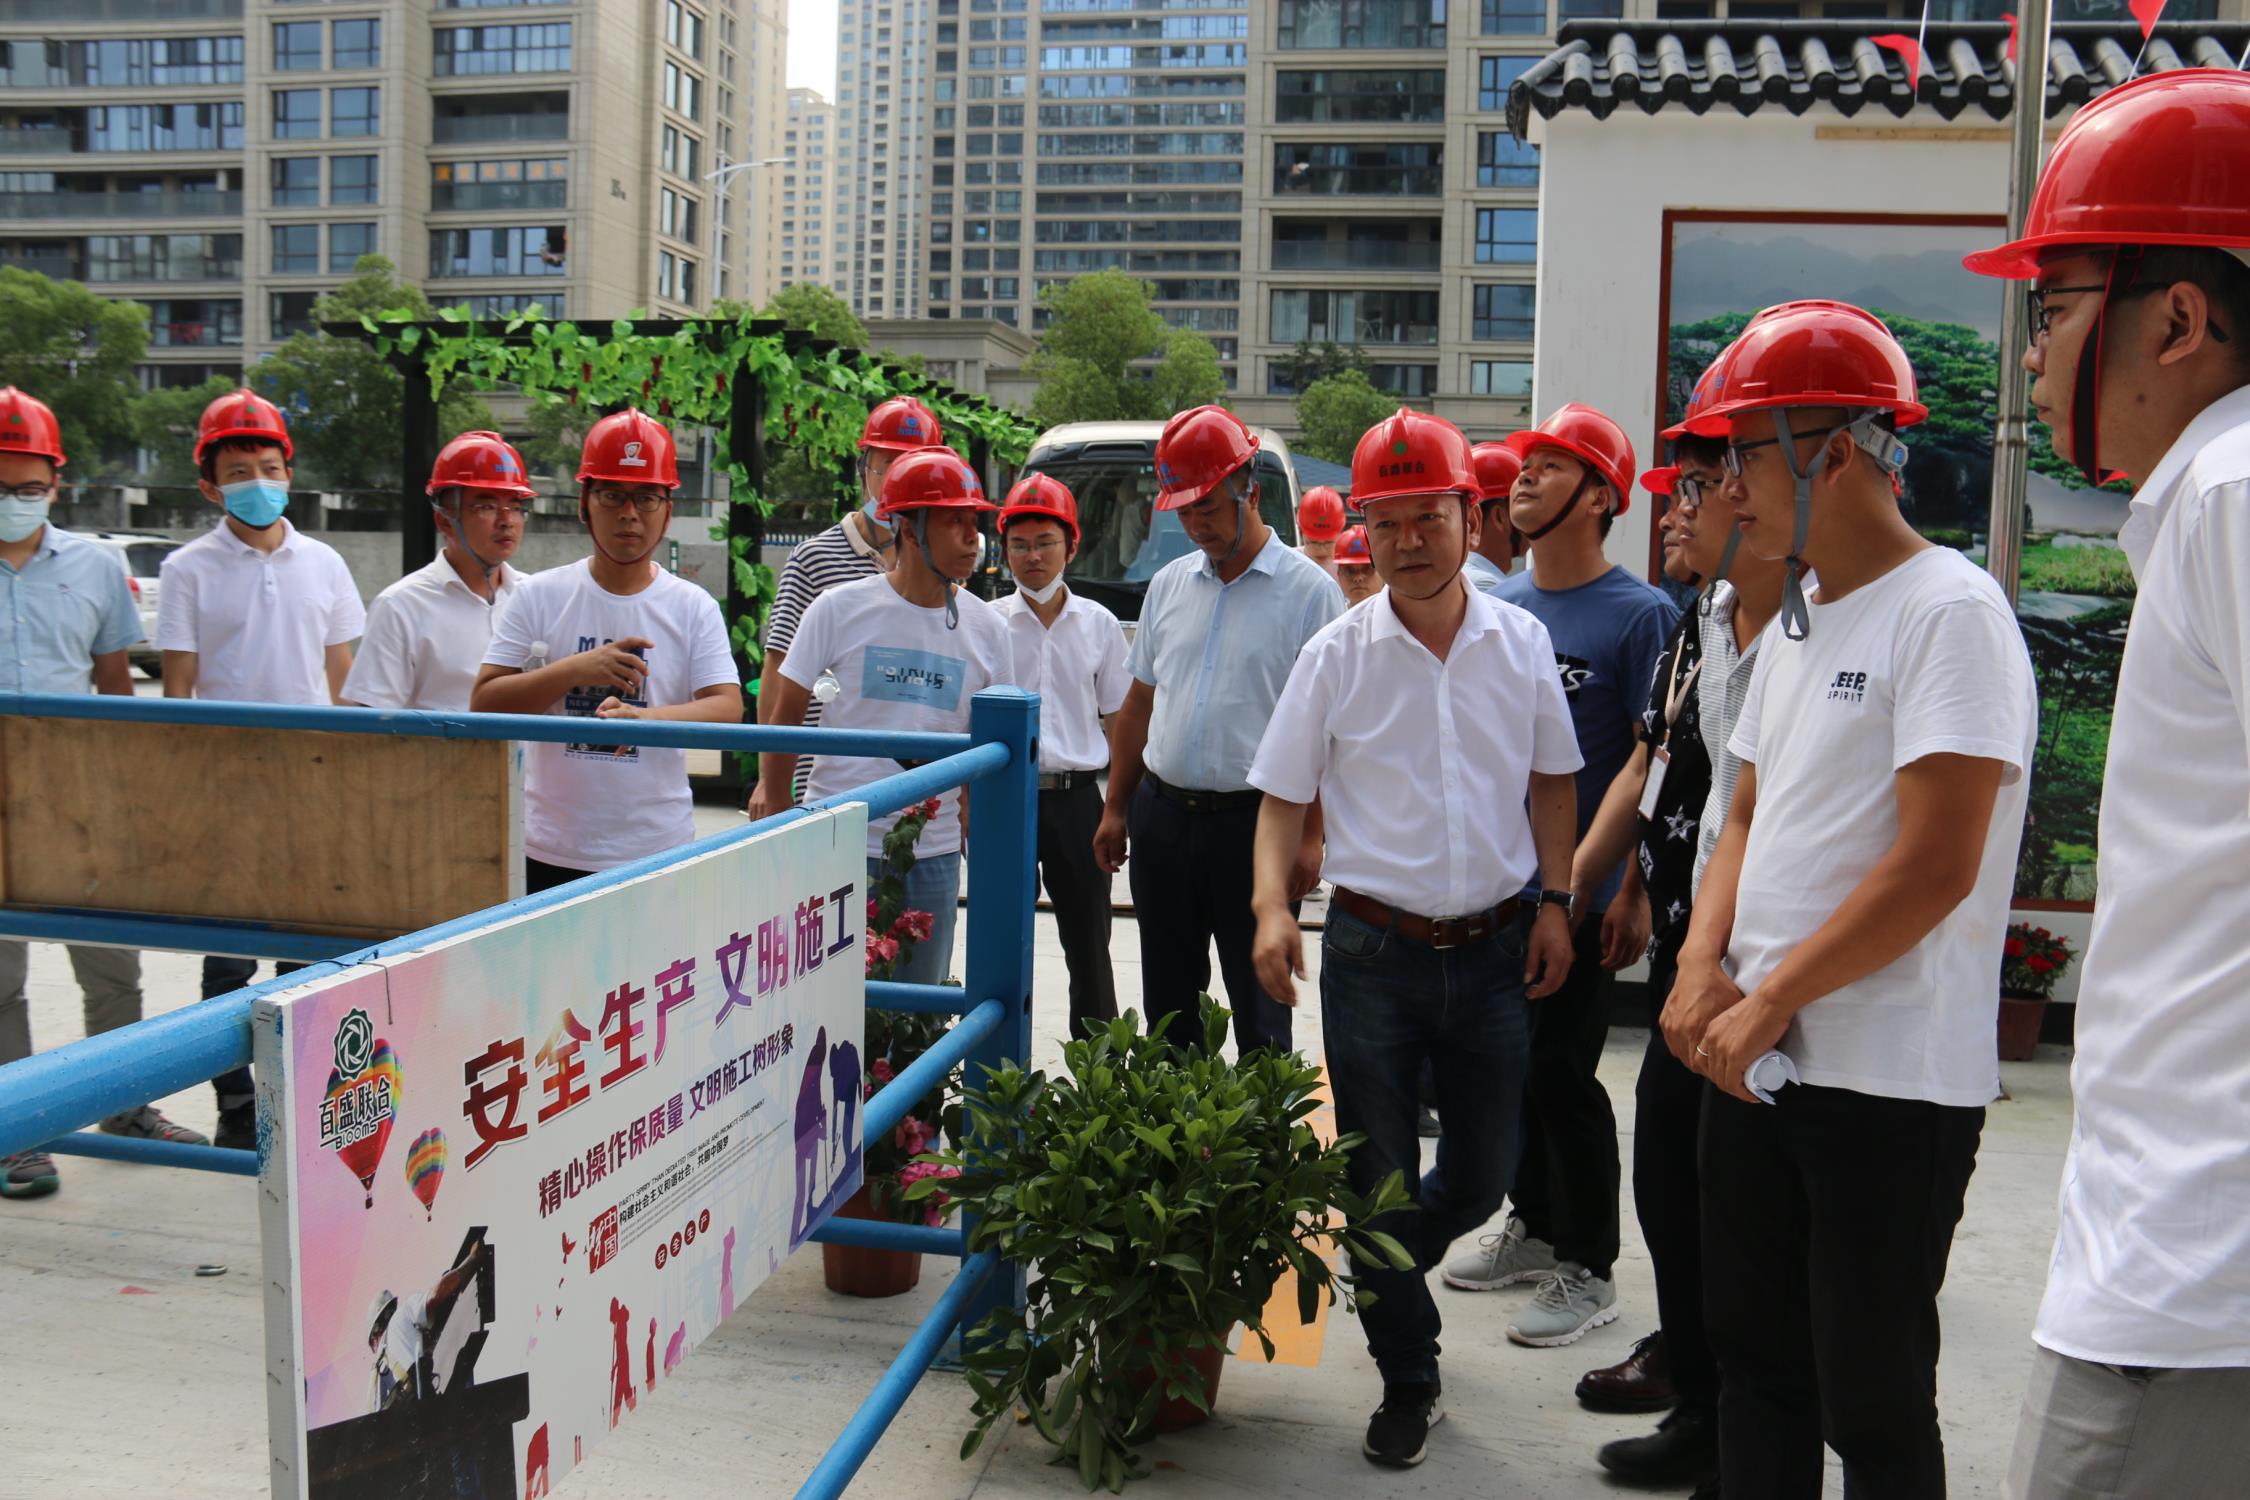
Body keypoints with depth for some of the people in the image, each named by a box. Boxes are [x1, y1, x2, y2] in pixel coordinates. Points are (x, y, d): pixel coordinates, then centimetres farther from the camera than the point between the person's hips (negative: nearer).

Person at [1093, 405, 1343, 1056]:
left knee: (1259, 1014, 3)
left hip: (1253, 824, -5)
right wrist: (1116, 808, 14)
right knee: (1167, 1005, 15)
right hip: (1161, 816, 5)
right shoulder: (1169, 584, 11)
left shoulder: (1308, 590, -6)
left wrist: (1310, 834, -14)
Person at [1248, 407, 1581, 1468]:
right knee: (1379, 1175, 5)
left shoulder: (1521, 643, 3)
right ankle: (1409, 1382, 25)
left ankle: (1384, 1270, 45)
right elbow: (1284, 797, 0)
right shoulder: (1336, 656, -4)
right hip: (1374, 950, -2)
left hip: (1493, 950, 2)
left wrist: (1554, 902, 5)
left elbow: (1550, 780, 13)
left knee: (1481, 1176, 12)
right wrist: (1273, 907, -14)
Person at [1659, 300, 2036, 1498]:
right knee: (1754, 1361, 17)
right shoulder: (1796, 622, 13)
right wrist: (1703, 966, 1)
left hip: (1891, 1083, -8)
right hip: (1753, 1061, 8)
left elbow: (1934, 865, -20)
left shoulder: (1948, 611, -13)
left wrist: (1770, 1001, -14)